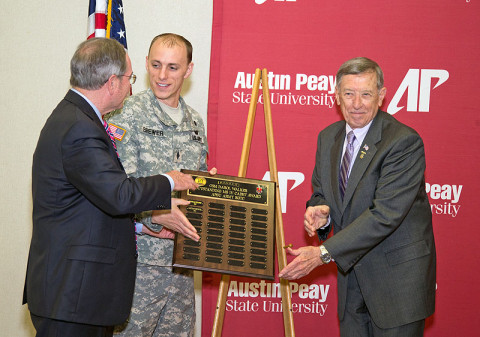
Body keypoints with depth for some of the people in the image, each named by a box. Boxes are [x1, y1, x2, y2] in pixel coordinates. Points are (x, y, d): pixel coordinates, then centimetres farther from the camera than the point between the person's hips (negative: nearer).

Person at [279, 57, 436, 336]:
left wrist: (325, 253, -25)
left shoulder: (404, 142, -18)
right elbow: (321, 192, 17)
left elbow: (385, 213, -24)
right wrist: (320, 212, -10)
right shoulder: (328, 137, 6)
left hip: (398, 274, -6)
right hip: (352, 270, 6)